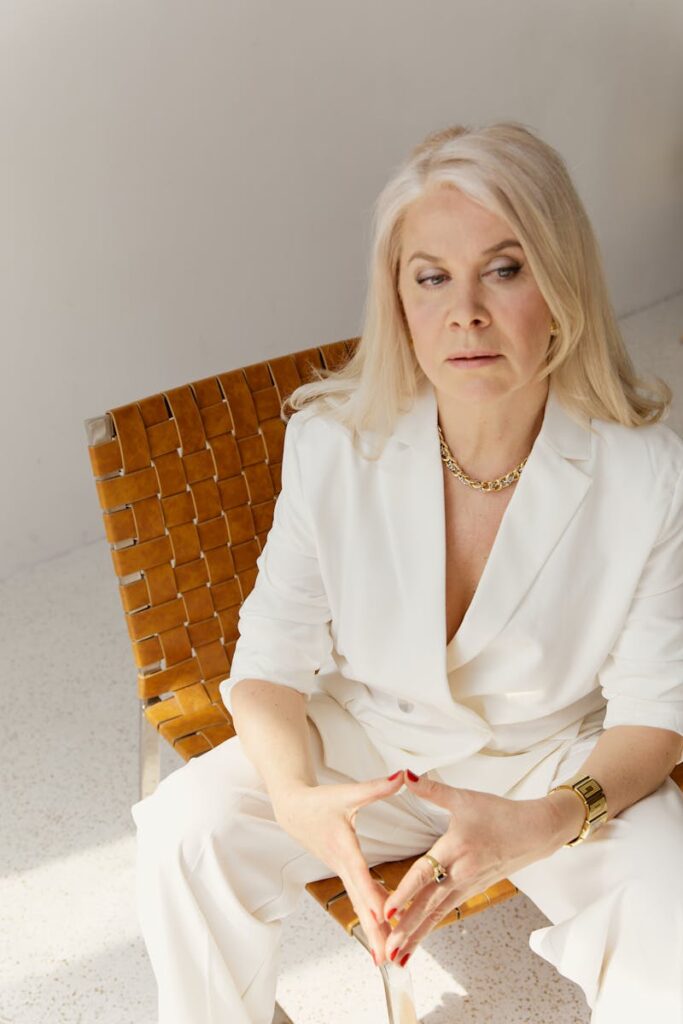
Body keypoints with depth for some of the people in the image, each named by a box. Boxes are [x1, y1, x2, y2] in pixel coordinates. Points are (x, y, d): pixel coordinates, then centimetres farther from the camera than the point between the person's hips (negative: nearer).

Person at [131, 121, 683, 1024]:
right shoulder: (334, 442, -17)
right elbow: (273, 661, -10)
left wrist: (542, 826, -31)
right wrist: (296, 797, -32)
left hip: (557, 763, -1)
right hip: (363, 742, 1)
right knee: (187, 828, -22)